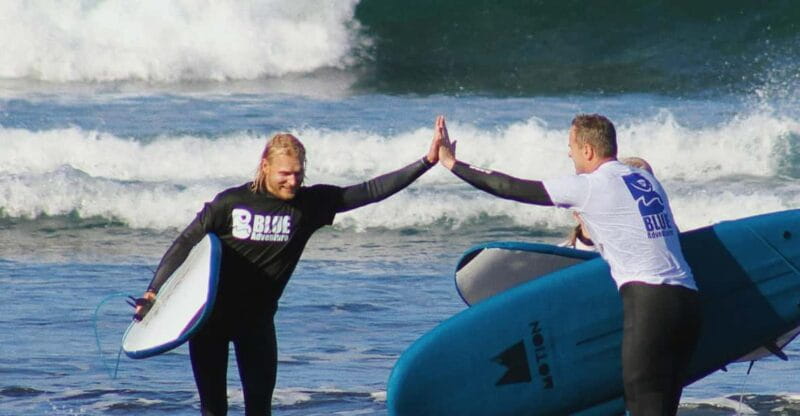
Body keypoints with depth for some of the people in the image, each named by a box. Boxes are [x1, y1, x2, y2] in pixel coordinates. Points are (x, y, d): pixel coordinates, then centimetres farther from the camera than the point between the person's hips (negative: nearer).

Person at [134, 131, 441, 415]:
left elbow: (370, 191, -10)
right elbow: (186, 244, -6)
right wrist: (153, 292, -11)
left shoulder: (311, 204, -7)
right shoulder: (231, 202, -13)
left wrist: (425, 163, -17)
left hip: (257, 320, 2)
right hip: (211, 317, -2)